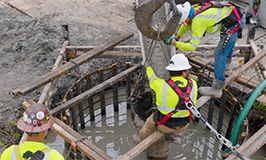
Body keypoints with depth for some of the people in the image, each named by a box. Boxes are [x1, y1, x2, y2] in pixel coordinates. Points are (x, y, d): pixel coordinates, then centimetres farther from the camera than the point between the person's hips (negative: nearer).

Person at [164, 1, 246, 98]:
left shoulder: (197, 22, -23)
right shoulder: (194, 11, 4)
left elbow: (192, 47, -23)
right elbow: (186, 25, 28)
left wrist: (174, 43, -15)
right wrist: (177, 37, 32)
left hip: (235, 23, -10)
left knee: (220, 53, -11)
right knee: (228, 37, 39)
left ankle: (217, 89, -9)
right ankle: (227, 59, 69)